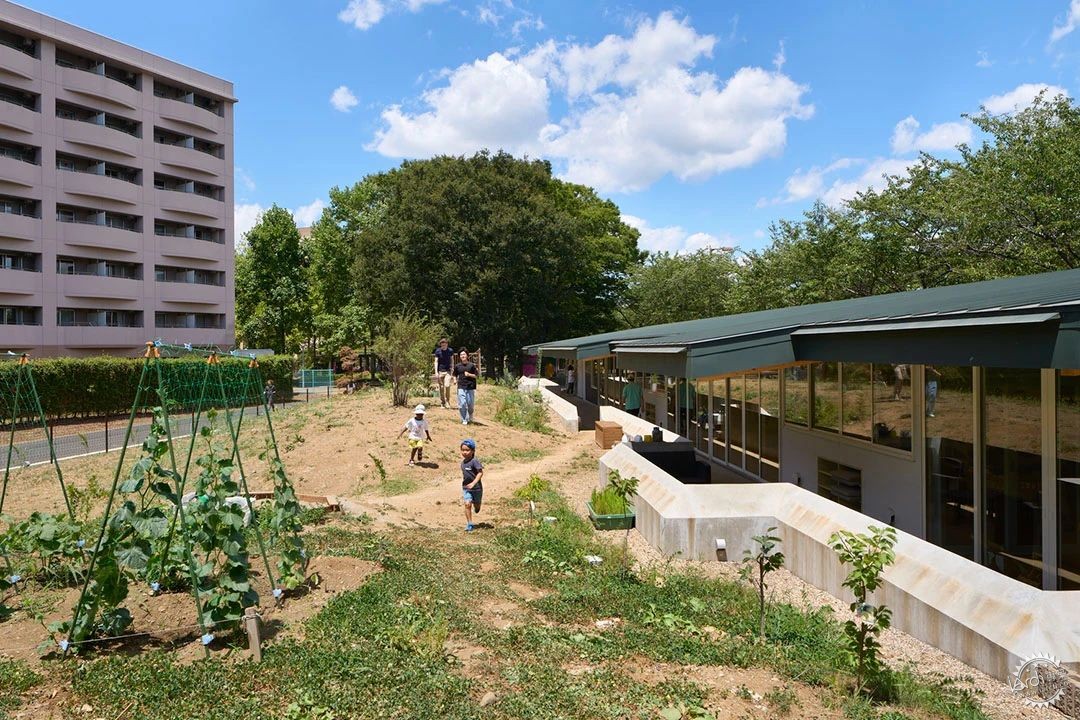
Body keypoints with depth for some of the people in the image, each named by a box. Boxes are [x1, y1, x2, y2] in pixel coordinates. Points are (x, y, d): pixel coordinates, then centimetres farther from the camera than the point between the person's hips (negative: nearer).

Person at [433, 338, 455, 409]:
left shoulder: (450, 350, 1)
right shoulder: (438, 351, -3)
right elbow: (436, 361, -2)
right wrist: (436, 372, -9)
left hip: (447, 371, 0)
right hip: (440, 371, 0)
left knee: (447, 385, -15)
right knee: (441, 387, 2)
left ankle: (447, 402, 0)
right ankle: (442, 403, 13)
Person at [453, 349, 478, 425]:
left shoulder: (472, 365, 2)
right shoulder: (457, 366, 7)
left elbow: (476, 375, 2)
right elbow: (455, 375, 17)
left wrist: (469, 374, -14)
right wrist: (455, 380, 0)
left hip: (470, 387, -1)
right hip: (461, 387, 1)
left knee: (470, 404, 3)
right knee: (462, 404, -7)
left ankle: (470, 418, 30)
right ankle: (464, 420, 5)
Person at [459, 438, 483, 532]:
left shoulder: (474, 461, -18)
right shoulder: (463, 462, 3)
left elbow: (480, 472, -23)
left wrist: (473, 483, -31)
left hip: (476, 487, -4)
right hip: (466, 488, 4)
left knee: (476, 505, 14)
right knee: (467, 504, -12)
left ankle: (476, 507, 52)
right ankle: (469, 525, -6)